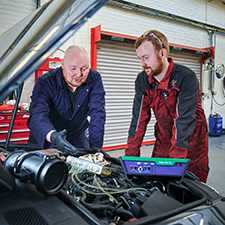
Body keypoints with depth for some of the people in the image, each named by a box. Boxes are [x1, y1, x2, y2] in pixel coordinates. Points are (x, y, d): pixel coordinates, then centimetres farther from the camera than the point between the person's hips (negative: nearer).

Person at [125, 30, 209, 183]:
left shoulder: (186, 77, -22)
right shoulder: (142, 80, -6)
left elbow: (184, 120, -28)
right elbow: (139, 118, -8)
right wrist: (130, 155, -14)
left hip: (191, 143, -4)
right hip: (163, 140, 4)